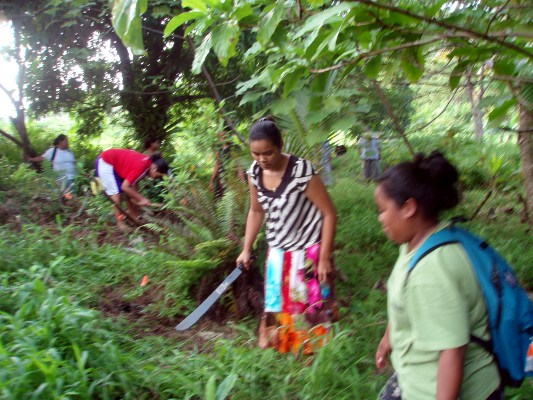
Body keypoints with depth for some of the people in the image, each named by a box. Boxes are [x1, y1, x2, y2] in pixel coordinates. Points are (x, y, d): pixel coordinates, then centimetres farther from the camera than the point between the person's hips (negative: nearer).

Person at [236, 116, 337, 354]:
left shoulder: (301, 171, -23)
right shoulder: (255, 173, -5)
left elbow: (329, 213, -17)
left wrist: (324, 258, -17)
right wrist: (246, 250, 9)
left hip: (308, 252, -6)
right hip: (277, 253, 6)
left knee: (309, 309, 4)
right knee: (276, 308, 14)